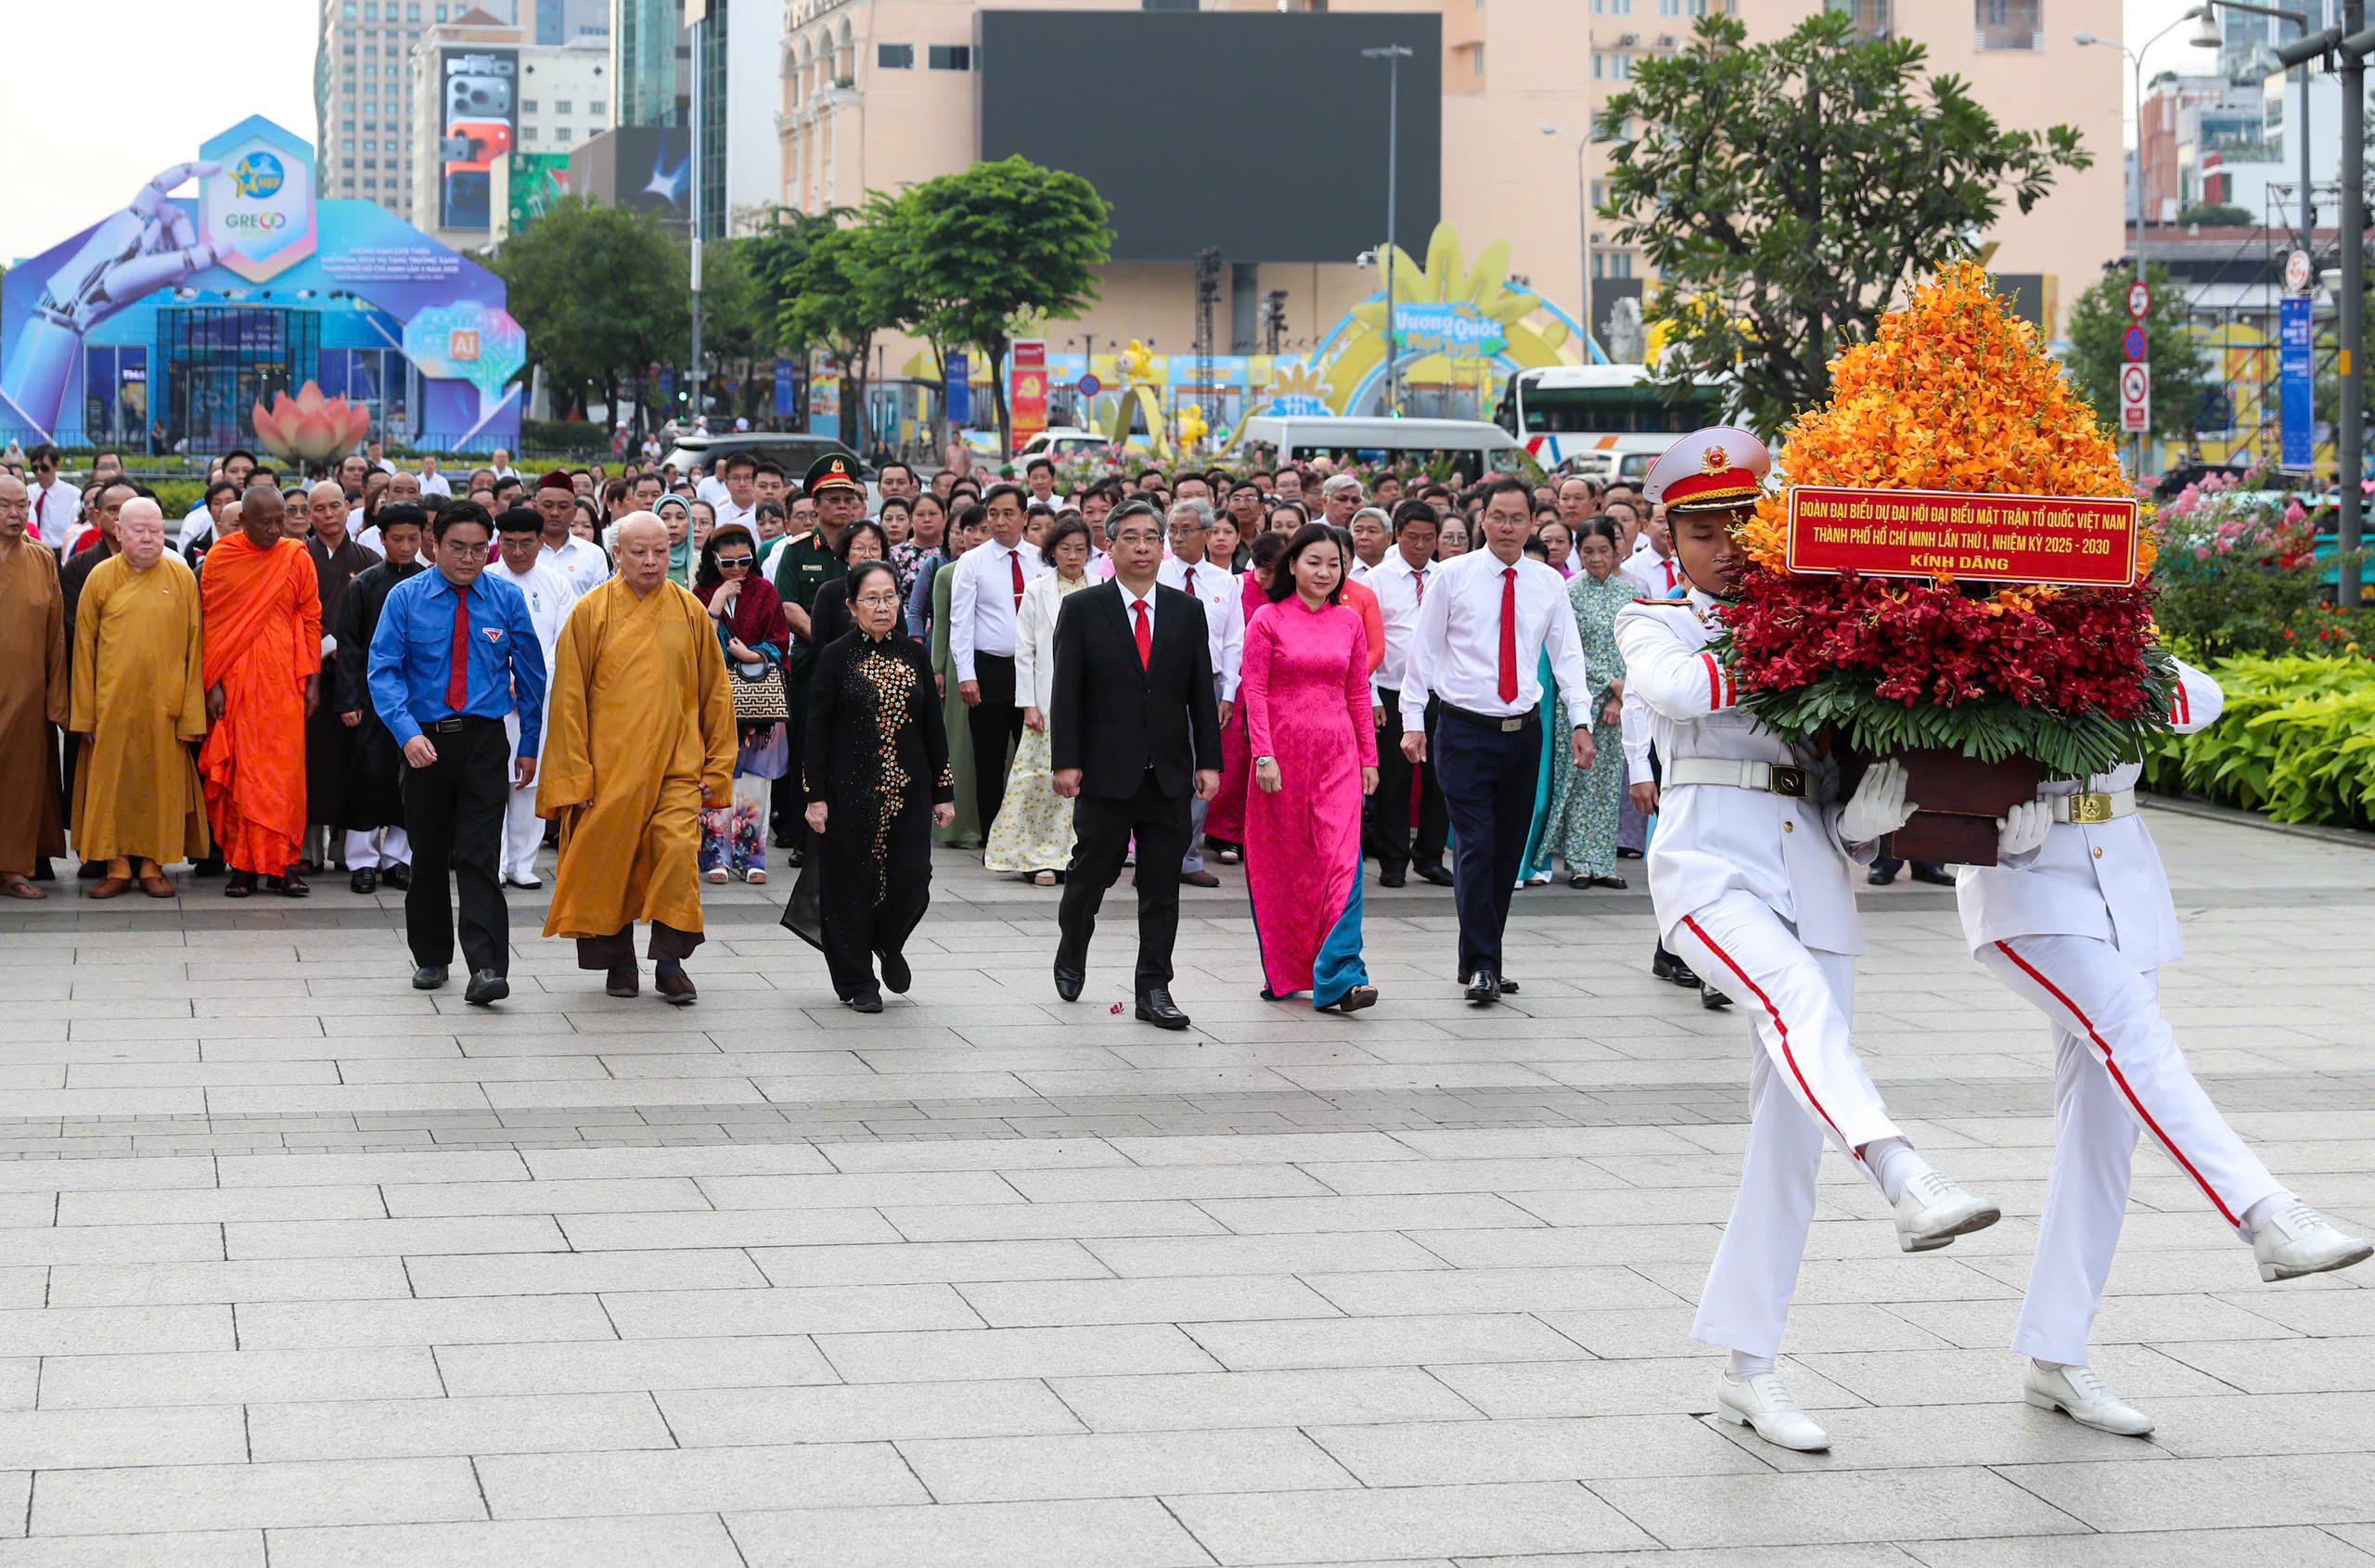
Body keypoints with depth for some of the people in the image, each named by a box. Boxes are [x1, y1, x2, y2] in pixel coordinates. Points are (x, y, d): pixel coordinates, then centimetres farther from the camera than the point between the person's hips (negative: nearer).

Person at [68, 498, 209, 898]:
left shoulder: (182, 576, 3)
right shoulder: (100, 578, 2)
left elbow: (193, 648, 2)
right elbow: (84, 647, 4)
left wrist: (191, 713, -3)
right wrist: (84, 712, -1)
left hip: (163, 702, 0)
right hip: (112, 702, 0)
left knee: (161, 784, 3)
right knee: (112, 784, 2)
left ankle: (153, 865, 13)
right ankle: (118, 866, 10)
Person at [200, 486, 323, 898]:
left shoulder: (296, 557, 4)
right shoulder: (219, 558, 1)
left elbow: (310, 620, 7)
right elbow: (209, 624, 3)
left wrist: (312, 679, 2)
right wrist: (212, 683, -3)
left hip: (283, 681, 0)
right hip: (235, 681, 0)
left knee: (285, 769, -3)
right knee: (239, 770, 0)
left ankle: (282, 865, 3)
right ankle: (241, 865, 5)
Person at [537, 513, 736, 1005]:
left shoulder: (691, 613, 5)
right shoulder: (591, 613, 0)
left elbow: (714, 693, 10)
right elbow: (569, 699, 0)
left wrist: (716, 767, 6)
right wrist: (575, 774, -5)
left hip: (677, 765, 1)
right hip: (609, 769, 0)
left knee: (679, 852, -15)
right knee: (611, 861, 4)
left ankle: (670, 962, -6)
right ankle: (619, 963, 20)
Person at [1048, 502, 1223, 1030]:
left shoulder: (1187, 611, 8)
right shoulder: (1082, 610, 0)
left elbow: (1201, 692, 9)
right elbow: (1066, 692, -4)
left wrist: (1209, 761, 3)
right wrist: (1065, 762, -10)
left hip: (1169, 772, 2)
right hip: (1105, 770, -2)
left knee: (1162, 887, 3)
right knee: (1091, 873, 6)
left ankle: (1153, 989, 8)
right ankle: (1071, 956, 32)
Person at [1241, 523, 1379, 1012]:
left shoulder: (1349, 622, 9)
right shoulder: (1268, 620, -1)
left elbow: (1359, 693, 13)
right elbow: (1254, 691, -4)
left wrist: (1368, 757, 10)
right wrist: (1264, 755, -12)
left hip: (1337, 755, 2)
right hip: (1282, 752, -2)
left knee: (1342, 859, -11)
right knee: (1282, 865, 6)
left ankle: (1338, 978, -15)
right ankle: (1281, 973, 19)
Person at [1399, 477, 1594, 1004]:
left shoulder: (1549, 584, 7)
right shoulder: (1453, 576, -1)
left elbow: (1567, 654, 8)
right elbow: (1424, 649, 1)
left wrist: (1580, 721, -3)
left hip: (1523, 730, 3)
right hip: (1465, 729, -3)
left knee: (1509, 850, 7)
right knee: (1476, 846, -11)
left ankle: (1484, 957, 18)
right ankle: (1481, 966, -8)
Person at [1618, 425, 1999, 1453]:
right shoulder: (1654, 623, 11)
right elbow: (1678, 686, -14)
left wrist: (1868, 815, -3)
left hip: (1812, 874, 4)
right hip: (1711, 862, -4)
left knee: (1790, 1139, 1)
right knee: (1795, 995, -35)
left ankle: (1746, 1372, 6)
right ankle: (1907, 1181, -57)